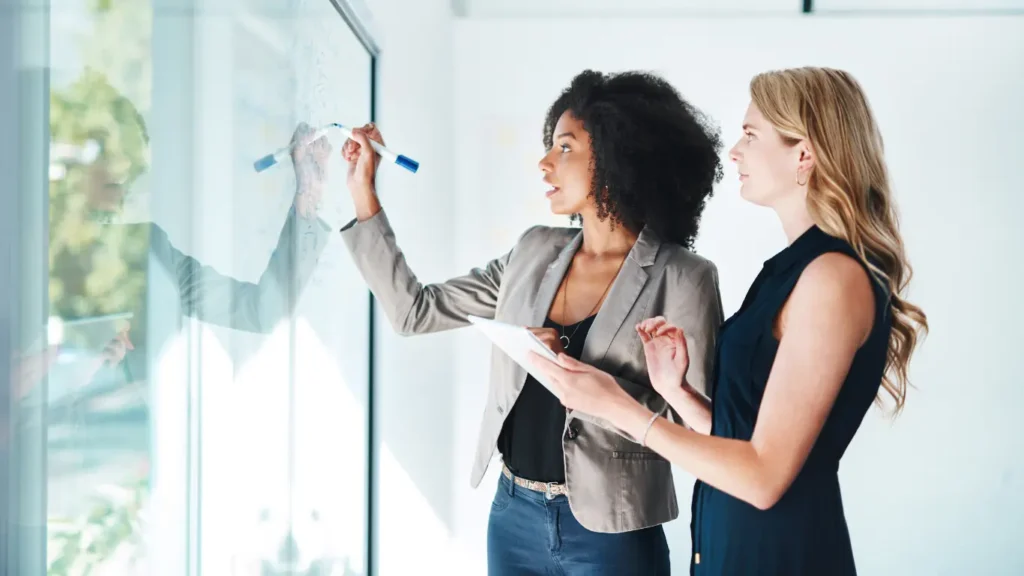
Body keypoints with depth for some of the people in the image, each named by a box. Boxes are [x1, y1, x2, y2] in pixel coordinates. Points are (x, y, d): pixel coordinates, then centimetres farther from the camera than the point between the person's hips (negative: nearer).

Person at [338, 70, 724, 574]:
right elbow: (414, 311, 6)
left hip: (609, 532, -5)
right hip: (513, 514, 5)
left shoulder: (681, 278, -12)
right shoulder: (535, 252, 3)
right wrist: (362, 193, 4)